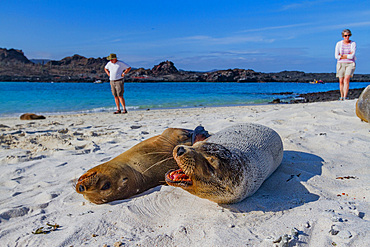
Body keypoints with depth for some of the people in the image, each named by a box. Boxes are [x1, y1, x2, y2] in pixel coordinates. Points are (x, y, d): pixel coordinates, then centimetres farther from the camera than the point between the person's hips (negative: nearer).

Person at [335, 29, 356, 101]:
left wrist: (342, 55, -11)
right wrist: (348, 55, -9)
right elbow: (336, 56, -9)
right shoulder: (339, 44, 0)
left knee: (346, 79, -21)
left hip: (350, 64, -2)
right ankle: (341, 97, 17)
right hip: (341, 64, 2)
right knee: (341, 81, 2)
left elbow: (352, 56, -13)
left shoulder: (353, 44, -2)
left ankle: (345, 97, -23)